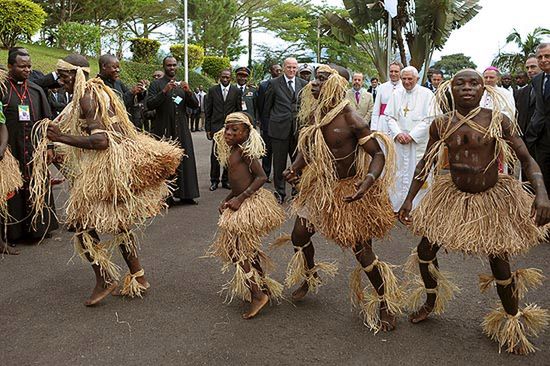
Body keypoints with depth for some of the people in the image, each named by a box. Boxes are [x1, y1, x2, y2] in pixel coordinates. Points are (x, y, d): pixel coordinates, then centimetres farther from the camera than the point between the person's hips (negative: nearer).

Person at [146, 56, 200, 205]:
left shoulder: (182, 85, 15)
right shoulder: (156, 84, 2)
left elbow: (195, 105, 9)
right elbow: (149, 104, -10)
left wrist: (188, 92, -9)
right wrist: (164, 91, -20)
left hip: (181, 129, 4)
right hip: (163, 130, -4)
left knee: (184, 161, 2)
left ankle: (185, 194, 9)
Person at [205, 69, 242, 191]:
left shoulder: (236, 91, 5)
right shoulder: (212, 90, 5)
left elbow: (239, 110, 6)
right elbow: (208, 111, 6)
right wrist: (208, 128, 2)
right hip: (216, 126, 0)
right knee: (215, 154, -2)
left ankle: (226, 180, 14)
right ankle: (214, 180, 8)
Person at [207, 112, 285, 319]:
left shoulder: (244, 150, -14)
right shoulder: (231, 152, 14)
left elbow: (261, 177, -20)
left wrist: (240, 198, -21)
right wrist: (227, 200, 7)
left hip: (250, 203, -10)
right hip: (242, 204, 10)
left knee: (236, 250, -5)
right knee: (247, 249, 18)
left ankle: (258, 294, -1)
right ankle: (264, 287, 30)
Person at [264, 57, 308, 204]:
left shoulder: (303, 84, 7)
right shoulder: (274, 83, 0)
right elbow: (267, 105, 6)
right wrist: (274, 120, 9)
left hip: (298, 128, 2)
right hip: (280, 128, -2)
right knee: (279, 163, 6)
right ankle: (280, 192, 17)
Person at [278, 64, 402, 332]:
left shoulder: (351, 120, -23)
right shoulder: (312, 116, -3)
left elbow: (378, 155, -22)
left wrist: (368, 181, -39)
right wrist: (294, 168, -7)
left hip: (348, 190, -7)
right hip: (320, 185, 7)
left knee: (361, 250, -3)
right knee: (299, 236, 13)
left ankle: (386, 303, 19)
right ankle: (310, 277, 44)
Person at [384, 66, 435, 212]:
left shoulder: (427, 94, -2)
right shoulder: (396, 94, 9)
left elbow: (428, 119, -7)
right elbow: (390, 116, 7)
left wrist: (412, 135, -13)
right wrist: (398, 133, -9)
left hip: (419, 141, -3)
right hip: (399, 140, 3)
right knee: (399, 173, 6)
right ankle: (398, 205, 15)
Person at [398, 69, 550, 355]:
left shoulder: (498, 121, -13)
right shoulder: (441, 124, -5)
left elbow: (527, 160, -11)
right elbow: (425, 163, 4)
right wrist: (409, 200, 3)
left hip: (492, 199, -3)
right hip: (453, 196, 3)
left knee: (500, 266, -2)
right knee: (425, 251, 5)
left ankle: (513, 322, 25)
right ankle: (431, 301, 35)